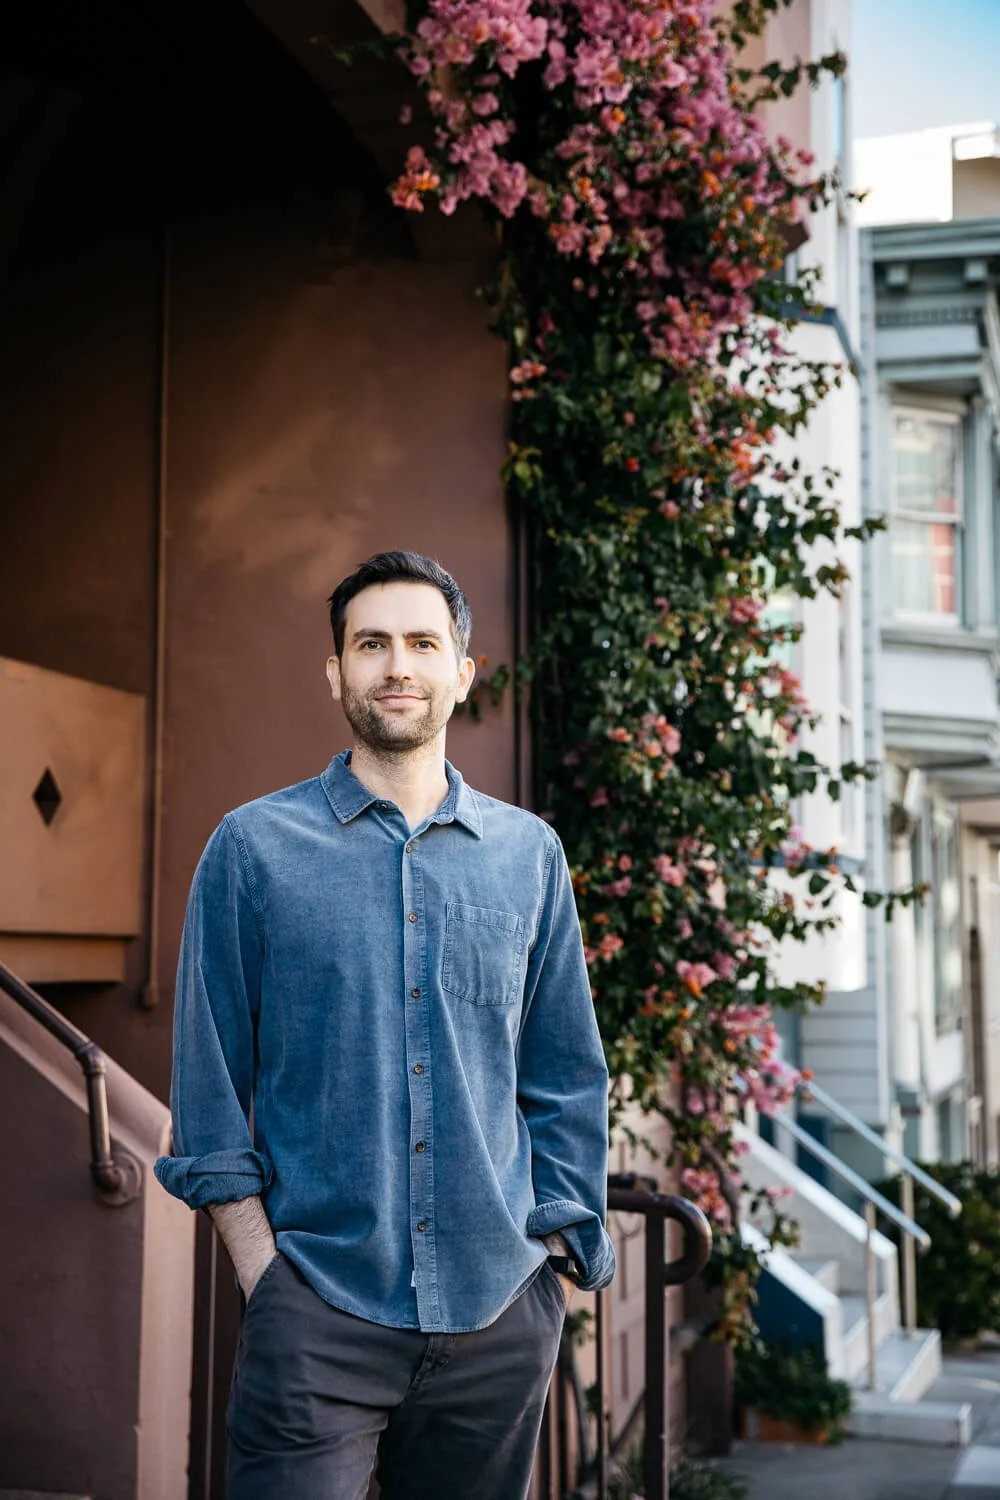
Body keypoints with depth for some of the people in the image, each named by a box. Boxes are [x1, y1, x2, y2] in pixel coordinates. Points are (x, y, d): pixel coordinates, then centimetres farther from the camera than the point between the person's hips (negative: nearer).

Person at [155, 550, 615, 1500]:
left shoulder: (528, 854, 7)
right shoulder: (255, 847, 1)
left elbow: (568, 1082, 11)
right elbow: (209, 1085, 2)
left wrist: (556, 1260, 5)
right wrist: (264, 1271, -4)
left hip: (498, 1314, 3)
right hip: (319, 1312, -2)